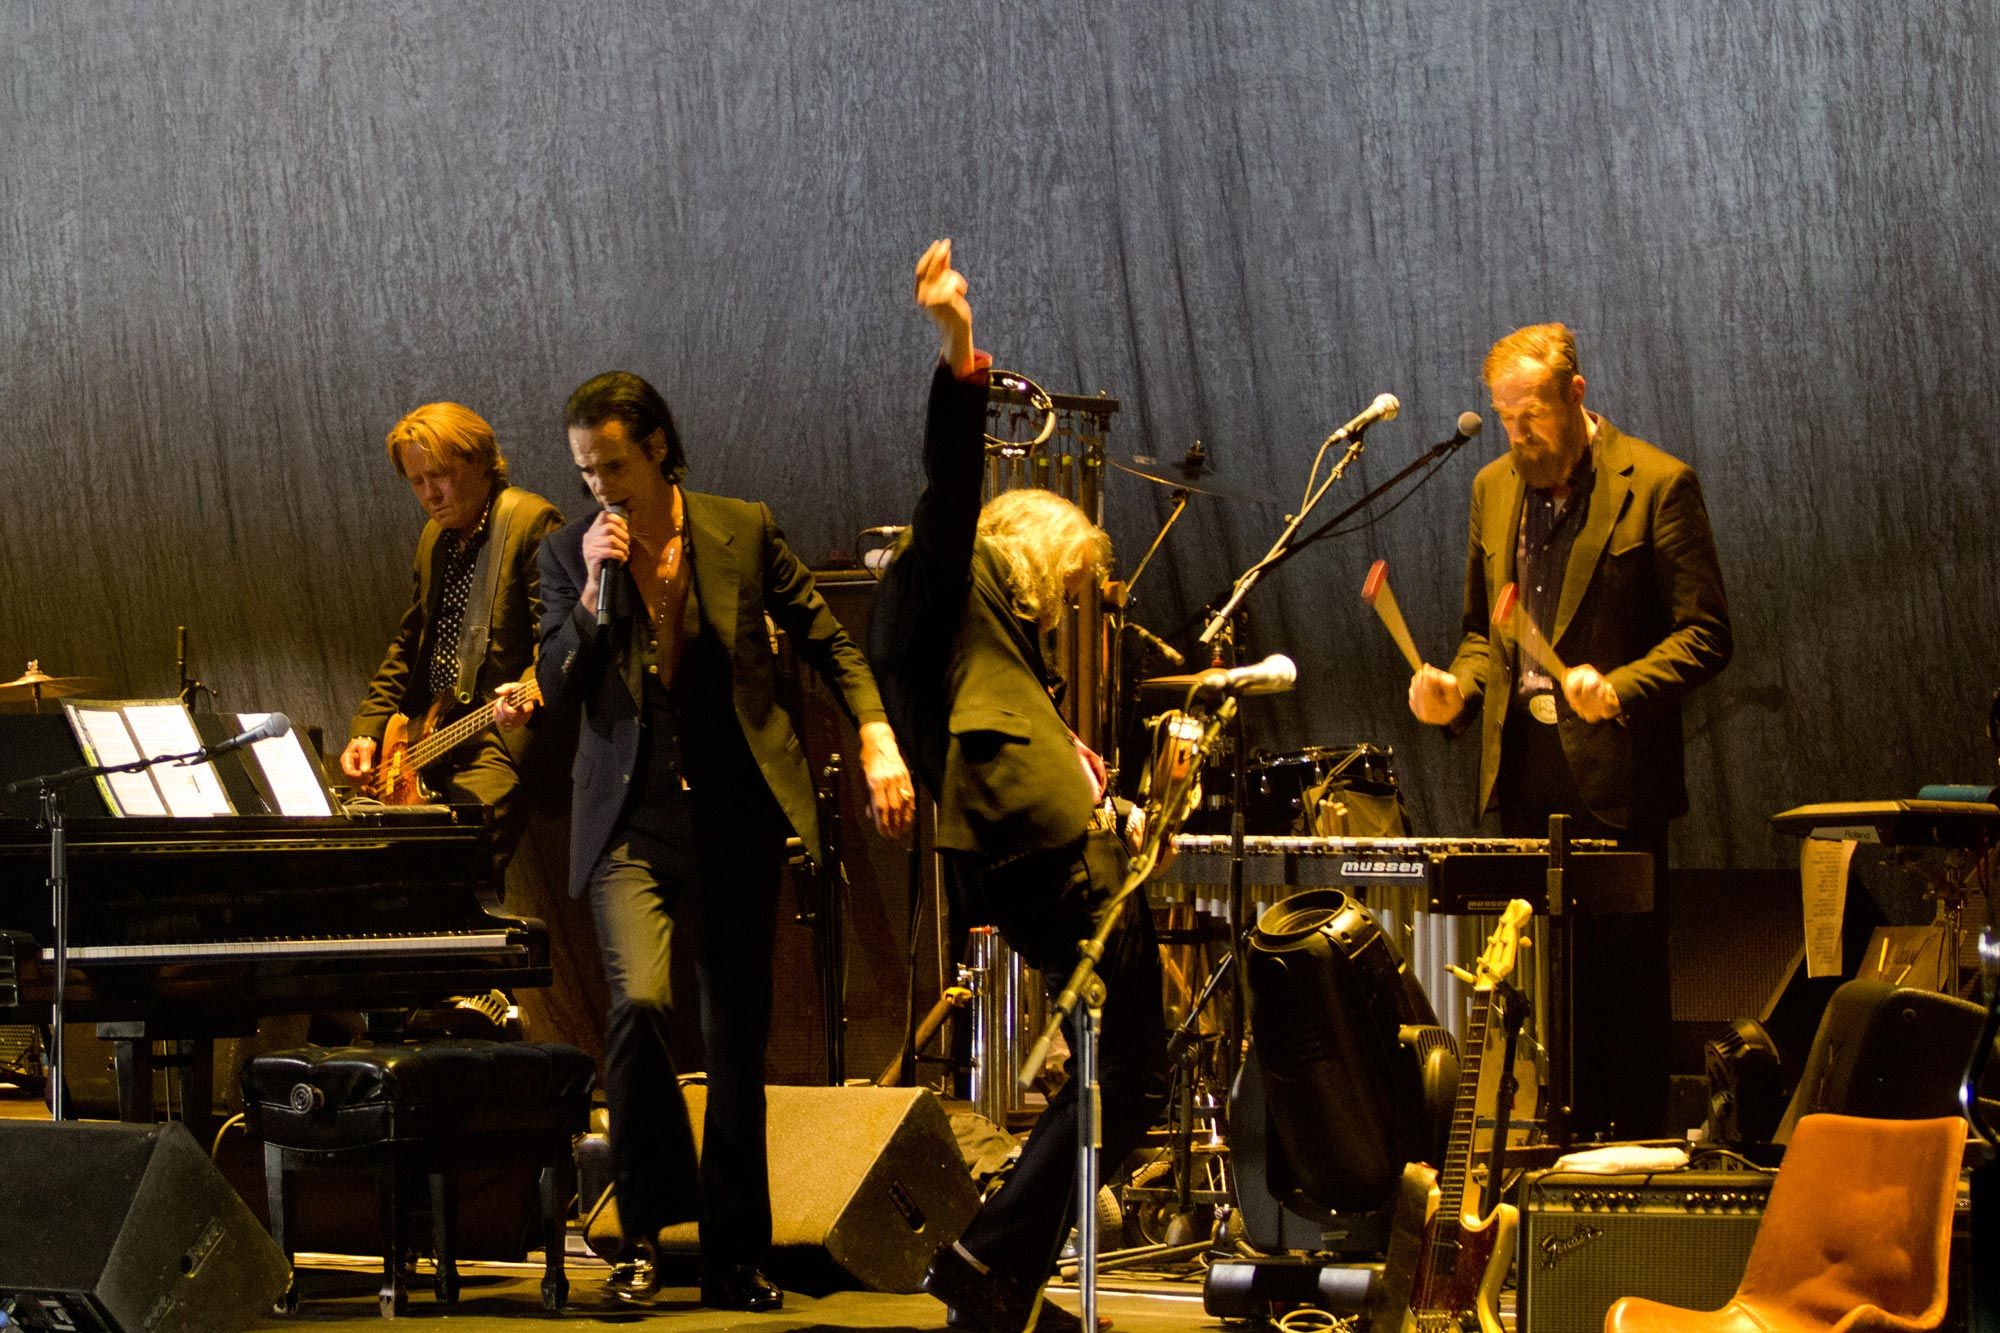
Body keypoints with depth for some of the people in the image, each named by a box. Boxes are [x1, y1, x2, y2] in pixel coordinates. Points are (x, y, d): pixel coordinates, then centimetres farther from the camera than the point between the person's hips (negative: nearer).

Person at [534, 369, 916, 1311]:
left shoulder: (743, 532, 1)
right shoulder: (570, 555, 3)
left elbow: (826, 642, 7)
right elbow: (558, 691, 1)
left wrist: (876, 739, -6)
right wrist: (594, 593, -13)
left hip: (737, 817, 1)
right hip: (632, 824, -1)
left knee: (738, 1039, 5)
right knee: (640, 1000, -23)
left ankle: (734, 1260, 16)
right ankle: (644, 1232, -8)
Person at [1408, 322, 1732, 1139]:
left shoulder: (1656, 485, -5)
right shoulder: (1495, 490, 14)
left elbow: (1704, 634, -7)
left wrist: (1619, 687, -23)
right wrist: (1457, 687, 2)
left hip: (1614, 773, -5)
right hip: (1525, 770, 5)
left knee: (1625, 978, -2)